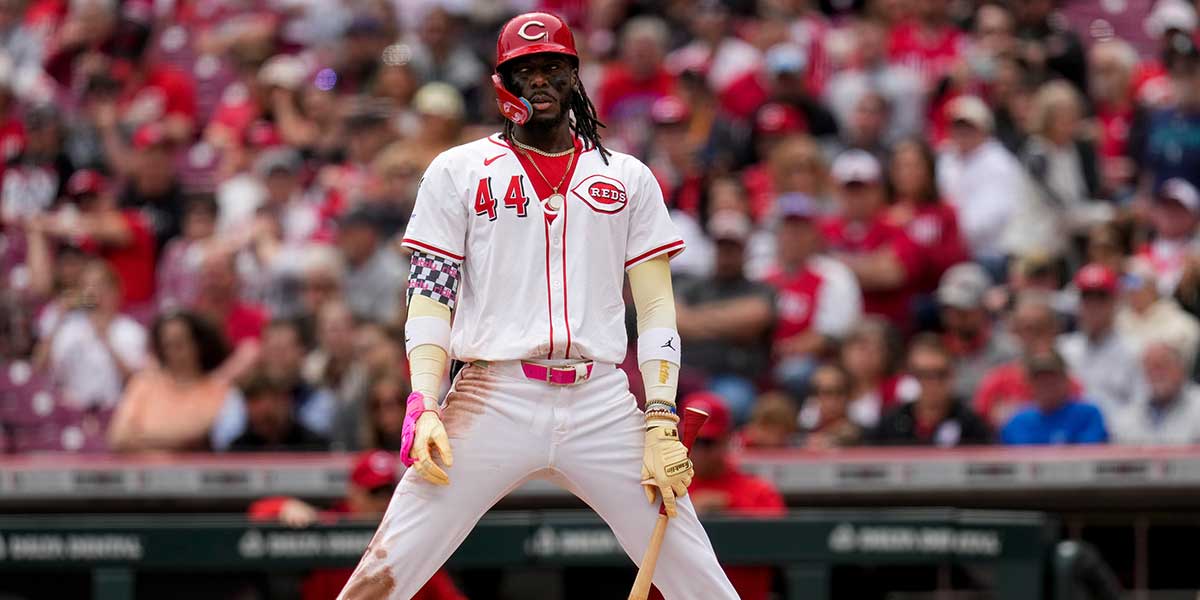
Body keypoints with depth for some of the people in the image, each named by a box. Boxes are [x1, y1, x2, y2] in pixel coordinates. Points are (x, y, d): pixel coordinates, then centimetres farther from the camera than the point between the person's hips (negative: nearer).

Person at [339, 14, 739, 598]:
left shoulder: (627, 178, 15)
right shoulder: (457, 171, 11)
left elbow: (657, 306, 11)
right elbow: (429, 297, 5)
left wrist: (661, 421, -3)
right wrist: (424, 407, -10)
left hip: (603, 406, 1)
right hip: (493, 400, -1)